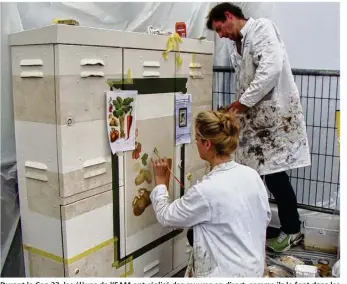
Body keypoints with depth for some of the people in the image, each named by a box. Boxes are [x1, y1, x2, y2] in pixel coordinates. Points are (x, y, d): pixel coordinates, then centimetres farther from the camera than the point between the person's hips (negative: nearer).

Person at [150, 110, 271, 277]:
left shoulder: (205, 191, -26)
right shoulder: (252, 175, -7)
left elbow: (166, 216, -9)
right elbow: (265, 217, 8)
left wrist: (160, 180, 4)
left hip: (226, 273, -7)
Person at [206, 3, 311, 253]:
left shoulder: (262, 27, -8)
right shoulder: (239, 44, 17)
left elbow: (271, 68, -22)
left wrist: (243, 102, -16)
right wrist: (236, 108, 4)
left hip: (275, 114, -7)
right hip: (255, 118, 8)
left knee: (274, 174, -2)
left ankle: (292, 230, 16)